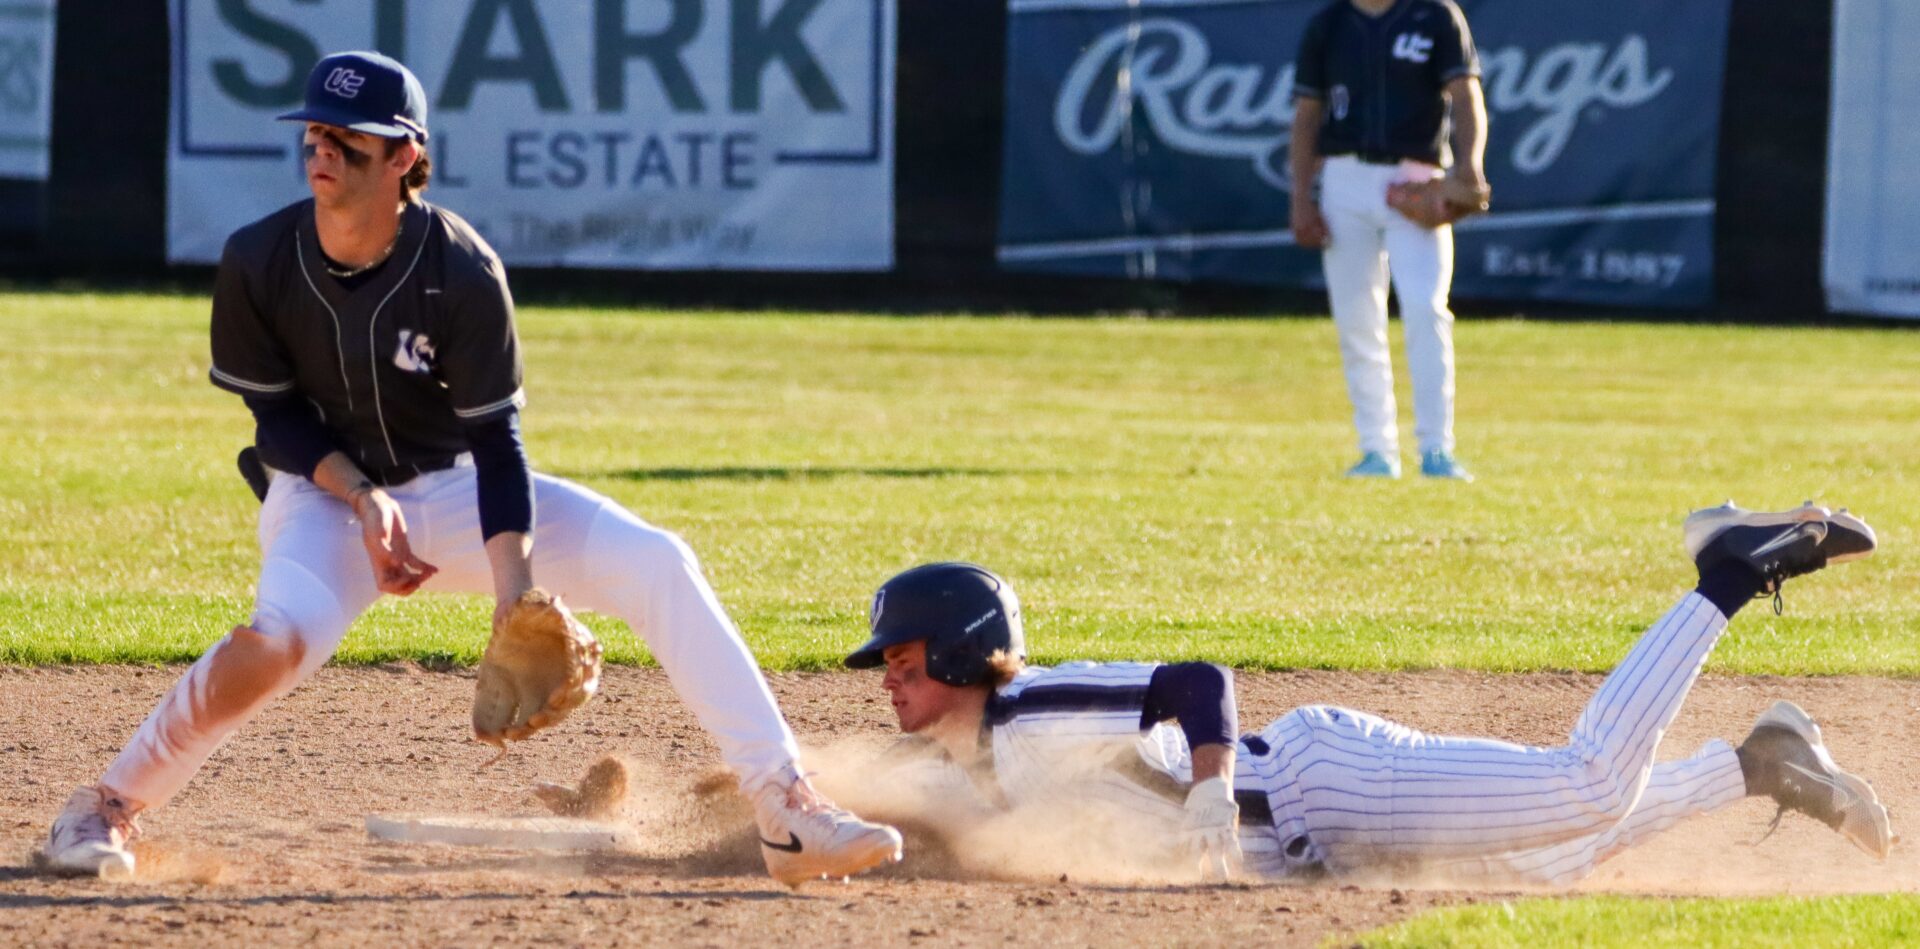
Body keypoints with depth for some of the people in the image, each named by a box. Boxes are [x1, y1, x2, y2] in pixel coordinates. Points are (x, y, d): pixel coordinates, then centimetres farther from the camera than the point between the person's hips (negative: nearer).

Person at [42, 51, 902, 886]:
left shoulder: (461, 270, -21)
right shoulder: (257, 263, -17)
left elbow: (494, 439, -18)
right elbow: (277, 420, -6)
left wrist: (514, 593, -28)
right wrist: (361, 499, -22)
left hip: (454, 490, 1)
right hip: (326, 490, -1)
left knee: (656, 564, -17)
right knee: (283, 636, -35)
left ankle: (788, 814, -16)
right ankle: (106, 808, -16)